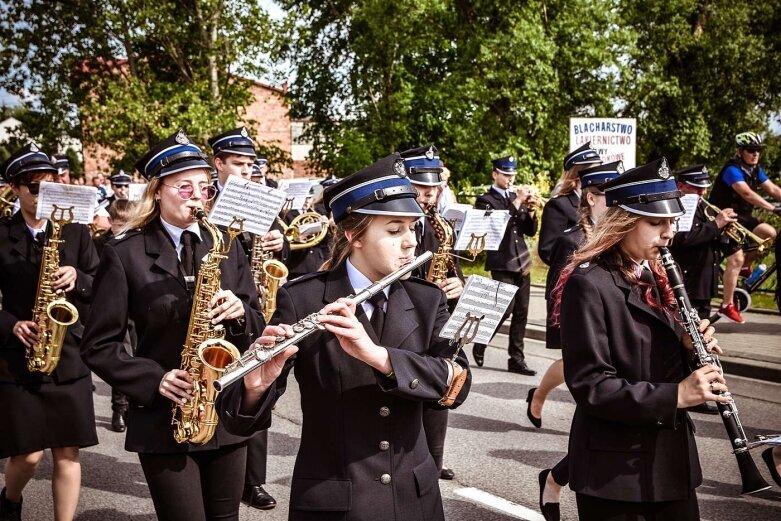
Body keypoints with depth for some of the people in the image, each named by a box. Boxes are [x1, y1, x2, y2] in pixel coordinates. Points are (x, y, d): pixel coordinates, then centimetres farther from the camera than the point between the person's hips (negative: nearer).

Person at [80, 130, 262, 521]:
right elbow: (98, 346, -4)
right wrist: (153, 380, -17)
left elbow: (257, 325, 10)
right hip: (164, 418, -4)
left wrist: (239, 313, -13)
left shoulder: (225, 246, 7)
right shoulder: (124, 253, -5)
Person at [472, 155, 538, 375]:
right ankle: (480, 346, 11)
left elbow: (530, 231, 13)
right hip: (502, 263, -6)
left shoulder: (517, 196, 15)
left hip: (522, 262, 6)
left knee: (521, 312, 5)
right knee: (506, 308, -11)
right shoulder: (485, 200, -2)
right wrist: (517, 203, -20)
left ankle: (516, 359, 11)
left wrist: (531, 211, -6)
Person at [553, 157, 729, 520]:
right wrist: (675, 395, -25)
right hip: (616, 469, -7)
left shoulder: (653, 276, 8)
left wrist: (688, 348, -5)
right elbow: (588, 385, -20)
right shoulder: (588, 284, -16)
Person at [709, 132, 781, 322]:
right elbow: (747, 193, -34)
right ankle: (727, 306, -10)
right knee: (736, 258, -16)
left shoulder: (755, 170, 5)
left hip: (741, 217, 8)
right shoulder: (732, 170, -21)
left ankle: (745, 265, 11)